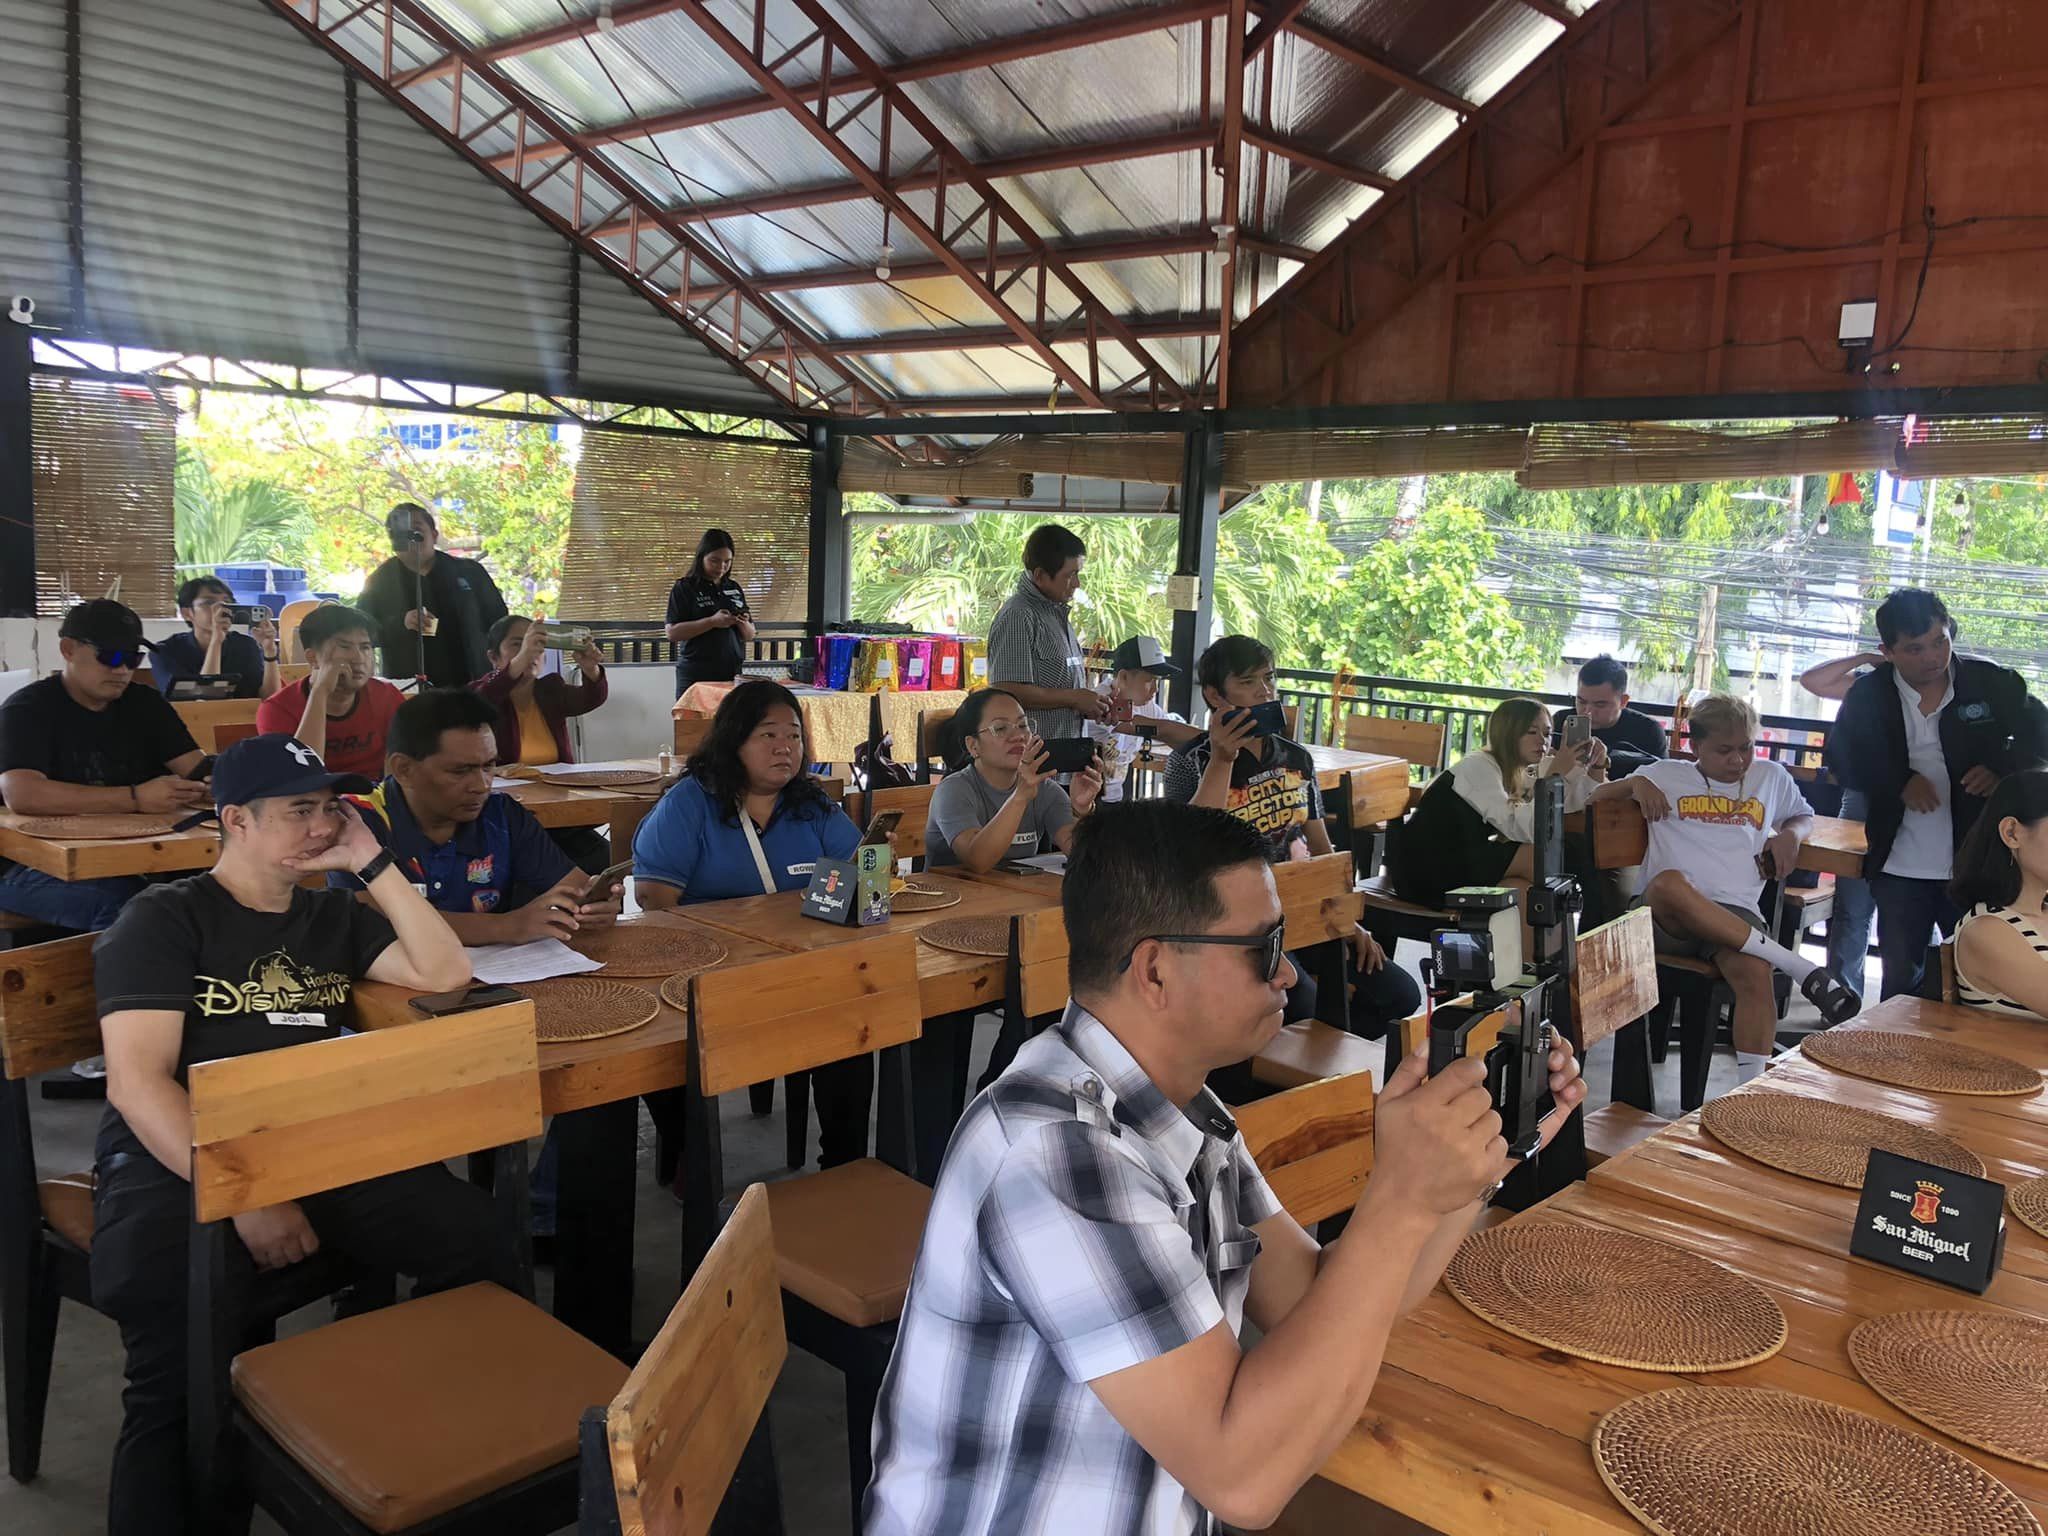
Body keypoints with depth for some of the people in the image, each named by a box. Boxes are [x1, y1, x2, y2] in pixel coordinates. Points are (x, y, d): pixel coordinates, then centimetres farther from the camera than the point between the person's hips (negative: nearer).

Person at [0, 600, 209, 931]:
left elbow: (199, 771, 3)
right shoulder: (29, 708, -7)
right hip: (37, 864, -5)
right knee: (123, 901, -36)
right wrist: (136, 799, -30)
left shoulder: (144, 703, 10)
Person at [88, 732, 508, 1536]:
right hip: (174, 1160, -4)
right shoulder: (162, 920, 2)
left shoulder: (330, 916, 19)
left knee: (476, 1236, -21)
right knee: (181, 1371, -35)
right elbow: (136, 1082, -9)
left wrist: (371, 861, 3)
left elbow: (445, 973, 8)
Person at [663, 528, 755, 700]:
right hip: (696, 675, -4)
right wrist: (712, 622, -19)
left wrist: (744, 624, -7)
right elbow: (672, 632, -10)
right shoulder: (684, 588, 0)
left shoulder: (734, 589, 13)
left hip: (733, 673, 4)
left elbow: (750, 636, 16)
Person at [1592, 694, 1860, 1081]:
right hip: (1664, 915, -2)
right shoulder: (1668, 775, 18)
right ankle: (1800, 966, -34)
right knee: (1668, 882, -41)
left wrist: (1791, 834, 16)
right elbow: (1596, 797, 20)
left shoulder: (1771, 777, 25)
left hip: (1735, 915, 2)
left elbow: (1804, 815, 40)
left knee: (1755, 972, -34)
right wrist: (1636, 783, -1)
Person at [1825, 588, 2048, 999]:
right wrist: (1901, 782, -14)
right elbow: (1842, 756, 1)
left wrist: (2003, 772, -11)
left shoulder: (1992, 684, -3)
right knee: (1901, 979, 12)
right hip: (1901, 868, 1)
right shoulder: (1869, 695, -1)